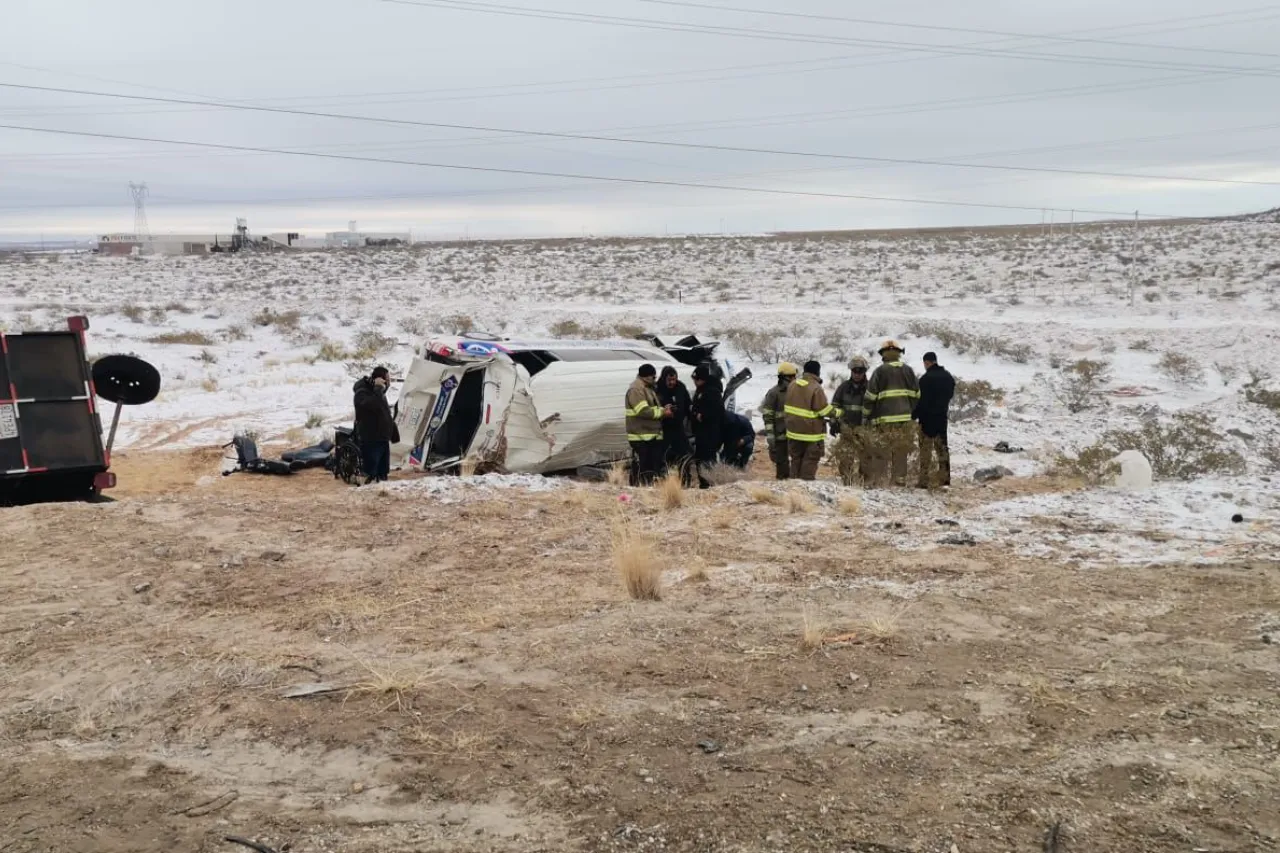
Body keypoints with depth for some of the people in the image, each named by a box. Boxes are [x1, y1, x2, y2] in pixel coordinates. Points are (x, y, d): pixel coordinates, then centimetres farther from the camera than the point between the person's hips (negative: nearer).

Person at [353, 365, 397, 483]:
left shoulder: (379, 392, 14)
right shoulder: (362, 393, -15)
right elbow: (374, 405, -35)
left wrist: (394, 434, 18)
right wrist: (378, 388, -26)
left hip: (383, 439, 9)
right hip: (370, 441, -9)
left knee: (383, 475, 14)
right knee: (371, 476, -10)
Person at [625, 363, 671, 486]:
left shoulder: (649, 389, 19)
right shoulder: (636, 389, -14)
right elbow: (643, 411, -23)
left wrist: (663, 409, 5)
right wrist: (663, 412, -15)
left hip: (653, 435, 10)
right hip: (641, 436, -10)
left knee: (655, 466, 12)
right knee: (640, 468, -8)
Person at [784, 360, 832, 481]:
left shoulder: (793, 385, 3)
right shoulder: (816, 388, -19)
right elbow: (824, 410, -17)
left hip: (794, 430, 7)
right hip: (812, 431, -7)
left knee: (796, 458, 17)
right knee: (810, 459, 2)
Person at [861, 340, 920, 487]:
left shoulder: (880, 371, -6)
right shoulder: (908, 371, 7)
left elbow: (870, 396, -5)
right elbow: (916, 395, 13)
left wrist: (865, 416, 7)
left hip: (883, 421, -4)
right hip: (904, 419, 4)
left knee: (880, 454, 0)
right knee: (901, 455, 10)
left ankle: (876, 482, -2)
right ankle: (900, 482, 11)